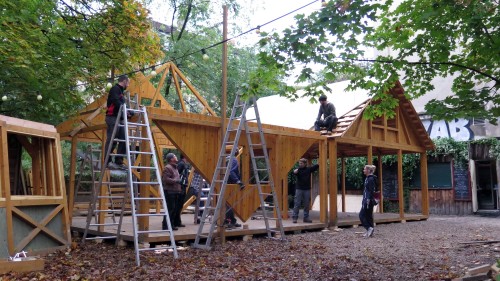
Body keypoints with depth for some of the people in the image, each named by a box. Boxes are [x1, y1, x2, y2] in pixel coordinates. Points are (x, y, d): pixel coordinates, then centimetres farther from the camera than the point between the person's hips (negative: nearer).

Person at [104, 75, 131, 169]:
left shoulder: (120, 91, 24)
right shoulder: (115, 89, -5)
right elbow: (115, 102, -21)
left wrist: (127, 113, 9)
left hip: (119, 119, 10)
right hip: (113, 118, -10)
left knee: (123, 140, 4)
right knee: (111, 140, -8)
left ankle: (119, 162, 6)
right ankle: (107, 162, -4)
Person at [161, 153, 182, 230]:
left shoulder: (175, 167, 21)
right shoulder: (167, 168, -12)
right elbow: (166, 179, -22)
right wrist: (176, 181, -14)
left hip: (175, 192, 10)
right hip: (169, 192, -10)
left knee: (175, 208, 12)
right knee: (170, 209, -10)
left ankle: (172, 224, 21)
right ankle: (165, 225, -3)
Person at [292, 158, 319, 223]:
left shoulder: (309, 169, 5)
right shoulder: (298, 169, -2)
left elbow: (316, 166, 1)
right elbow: (295, 172, -22)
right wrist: (295, 171, -45)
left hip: (307, 189, 3)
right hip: (299, 189, -2)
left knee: (307, 204, 8)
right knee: (297, 204, -3)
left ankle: (306, 218, 16)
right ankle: (294, 217, 0)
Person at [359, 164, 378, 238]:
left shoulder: (371, 179, -14)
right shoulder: (367, 178, 14)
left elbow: (371, 191, -20)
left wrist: (368, 200, -23)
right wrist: (364, 200, 22)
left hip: (369, 200, -10)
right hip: (366, 199, 10)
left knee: (362, 215, -7)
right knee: (368, 215, 11)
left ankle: (369, 228, -7)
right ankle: (369, 232, 15)